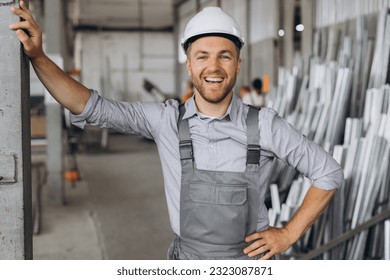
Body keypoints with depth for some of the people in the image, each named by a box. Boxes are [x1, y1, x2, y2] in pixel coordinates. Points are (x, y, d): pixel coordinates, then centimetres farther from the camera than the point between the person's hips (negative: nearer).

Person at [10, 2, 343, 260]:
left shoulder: (265, 124, -12)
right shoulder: (167, 120, -9)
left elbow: (329, 173, -4)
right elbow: (92, 108, -12)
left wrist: (289, 233, -6)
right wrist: (38, 56, -23)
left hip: (250, 260, 0)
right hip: (188, 261, 1)